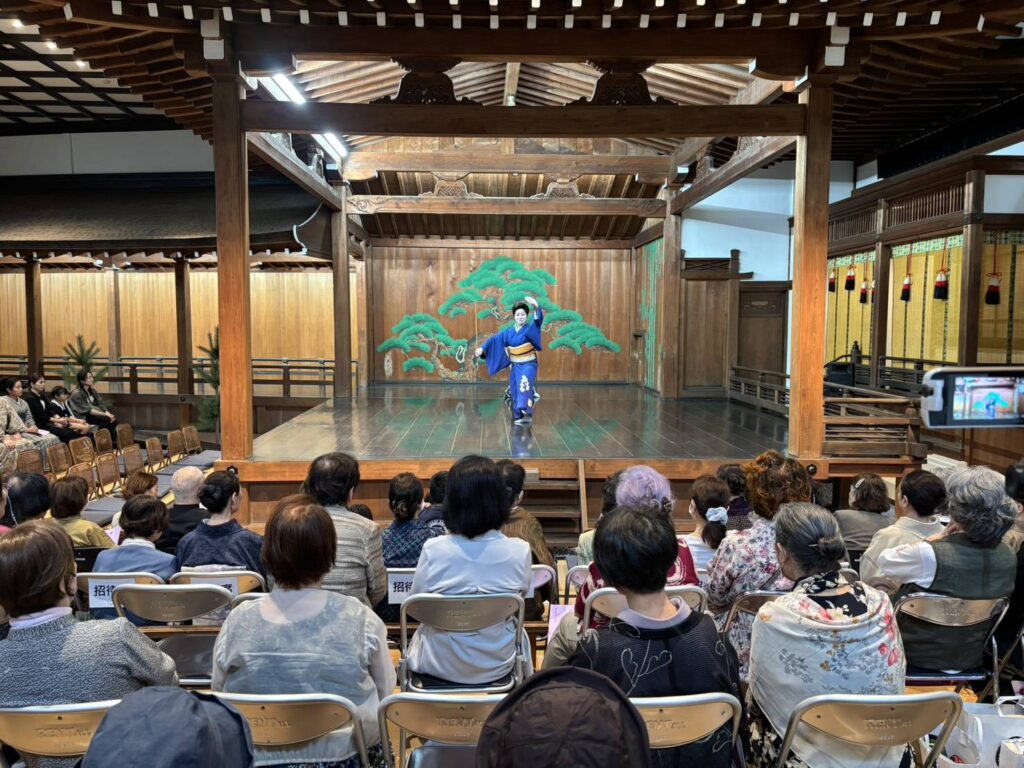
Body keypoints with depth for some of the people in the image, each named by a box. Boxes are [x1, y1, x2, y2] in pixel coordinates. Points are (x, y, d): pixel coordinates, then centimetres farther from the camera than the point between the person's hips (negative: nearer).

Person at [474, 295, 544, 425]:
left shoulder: (530, 329, -7)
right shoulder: (508, 331, 4)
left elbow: (539, 320, -27)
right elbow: (495, 339, 1)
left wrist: (536, 306, -47)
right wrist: (482, 348, -12)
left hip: (529, 364, -5)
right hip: (515, 365, 5)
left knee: (525, 385, -25)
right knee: (515, 390, 6)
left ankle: (527, 413, -30)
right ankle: (518, 416, 15)